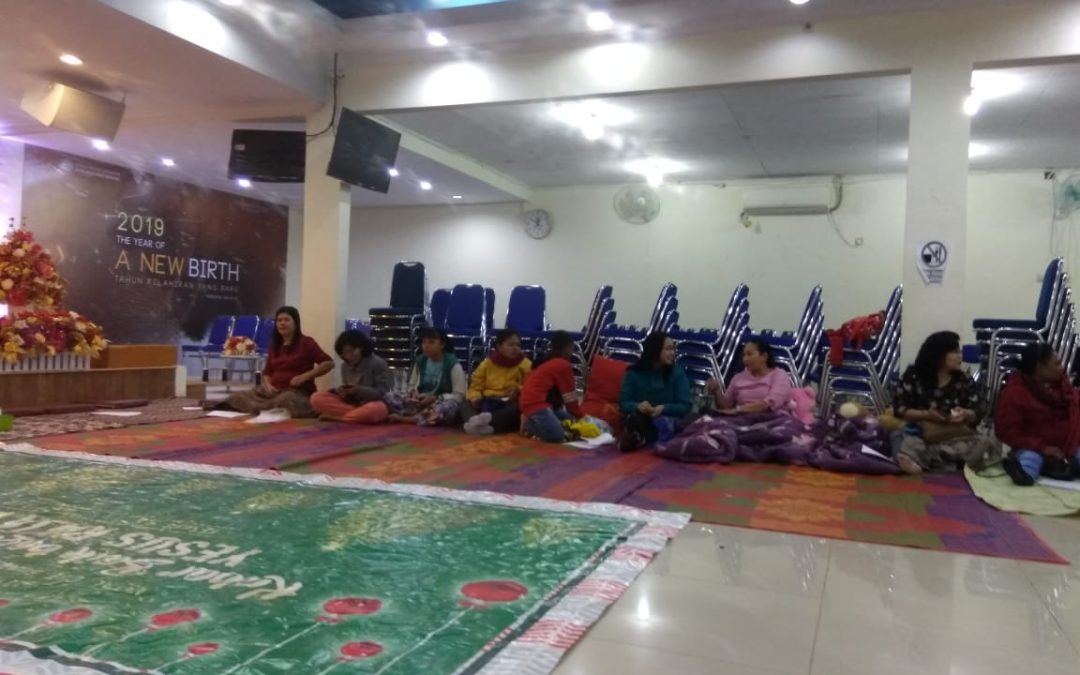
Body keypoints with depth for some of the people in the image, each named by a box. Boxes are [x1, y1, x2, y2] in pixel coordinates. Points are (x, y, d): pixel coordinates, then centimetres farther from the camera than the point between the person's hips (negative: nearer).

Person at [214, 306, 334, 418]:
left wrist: (304, 376, -15)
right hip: (274, 390, 6)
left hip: (298, 392, -5)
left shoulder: (306, 342, -1)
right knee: (238, 398, -18)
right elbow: (267, 372, 22)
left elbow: (329, 363, -7)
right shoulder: (275, 345, 19)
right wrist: (268, 384, -2)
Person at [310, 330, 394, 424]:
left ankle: (335, 417, -26)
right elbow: (349, 394, 10)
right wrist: (343, 392, -14)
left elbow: (383, 392, -14)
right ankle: (358, 414, -23)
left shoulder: (378, 364, -10)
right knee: (316, 398, -13)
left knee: (376, 410, -43)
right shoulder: (345, 366, 6)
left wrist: (359, 390, -27)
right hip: (352, 403, 6)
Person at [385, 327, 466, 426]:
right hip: (421, 402, 4)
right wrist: (413, 393, -9)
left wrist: (435, 398, -21)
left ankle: (403, 418, -31)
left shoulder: (453, 365, -9)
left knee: (450, 405, -41)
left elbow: (459, 396, -11)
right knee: (390, 397, -15)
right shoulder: (420, 361, 6)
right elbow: (412, 385, 15)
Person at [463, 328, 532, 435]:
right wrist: (475, 398, -13)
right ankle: (479, 422, -55)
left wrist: (519, 390, -24)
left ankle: (489, 420, -60)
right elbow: (475, 387, 10)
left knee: (520, 408, -37)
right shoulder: (487, 363, 10)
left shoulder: (525, 365, 5)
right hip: (488, 402, 3)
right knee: (467, 403, -23)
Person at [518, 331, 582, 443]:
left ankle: (533, 423, 5)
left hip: (532, 401, 11)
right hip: (536, 404, -11)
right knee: (557, 435, -28)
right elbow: (570, 397, -4)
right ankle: (530, 426, -10)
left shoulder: (548, 362, 22)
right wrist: (579, 416, 9)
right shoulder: (563, 365, -8)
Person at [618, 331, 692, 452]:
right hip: (640, 418, 0)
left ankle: (638, 439, -52)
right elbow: (623, 404, -2)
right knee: (634, 417, -35)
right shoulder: (634, 373, 2)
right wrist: (638, 406, -24)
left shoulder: (677, 372, 1)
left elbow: (685, 407, -3)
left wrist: (664, 408, -22)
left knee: (663, 423, -36)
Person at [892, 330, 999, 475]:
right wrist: (926, 415, -17)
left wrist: (965, 415, -17)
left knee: (987, 446, -30)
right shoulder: (913, 376, 3)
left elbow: (978, 412, 7)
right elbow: (899, 408, -1)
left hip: (958, 435, 3)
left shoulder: (965, 380, 12)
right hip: (921, 435, -3)